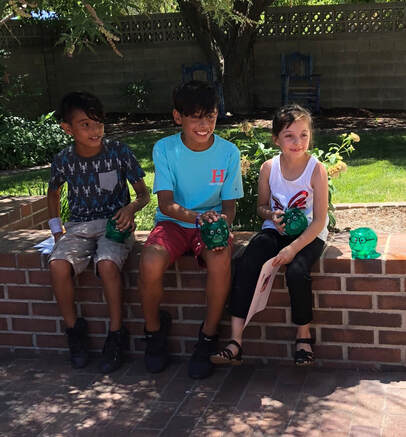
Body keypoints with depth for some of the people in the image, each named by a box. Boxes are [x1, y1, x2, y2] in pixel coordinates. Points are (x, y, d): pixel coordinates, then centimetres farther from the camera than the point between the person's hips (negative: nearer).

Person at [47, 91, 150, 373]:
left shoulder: (118, 152, -6)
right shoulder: (64, 161, 0)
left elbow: (144, 194, 0)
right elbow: (53, 192, 22)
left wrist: (132, 207, -22)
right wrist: (56, 228, 12)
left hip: (115, 223, -2)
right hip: (79, 225, 2)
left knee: (107, 263, -35)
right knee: (58, 264, -29)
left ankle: (116, 334, -16)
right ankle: (74, 329, -6)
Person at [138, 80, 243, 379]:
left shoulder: (228, 152, -4)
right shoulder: (165, 149, -8)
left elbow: (230, 204, 1)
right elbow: (166, 204, -15)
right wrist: (198, 216, -35)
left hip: (212, 224, 0)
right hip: (173, 222, 0)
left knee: (221, 261, -33)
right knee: (150, 264, -31)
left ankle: (209, 336, -9)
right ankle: (154, 328, 0)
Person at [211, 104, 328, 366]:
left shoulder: (316, 170, -11)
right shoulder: (269, 168, -1)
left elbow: (319, 221, -12)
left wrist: (293, 248, -23)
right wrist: (272, 215, -11)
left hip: (309, 235, -3)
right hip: (275, 231, 3)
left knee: (296, 271, -32)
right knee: (245, 264, -23)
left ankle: (304, 335, -4)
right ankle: (236, 342, -22)